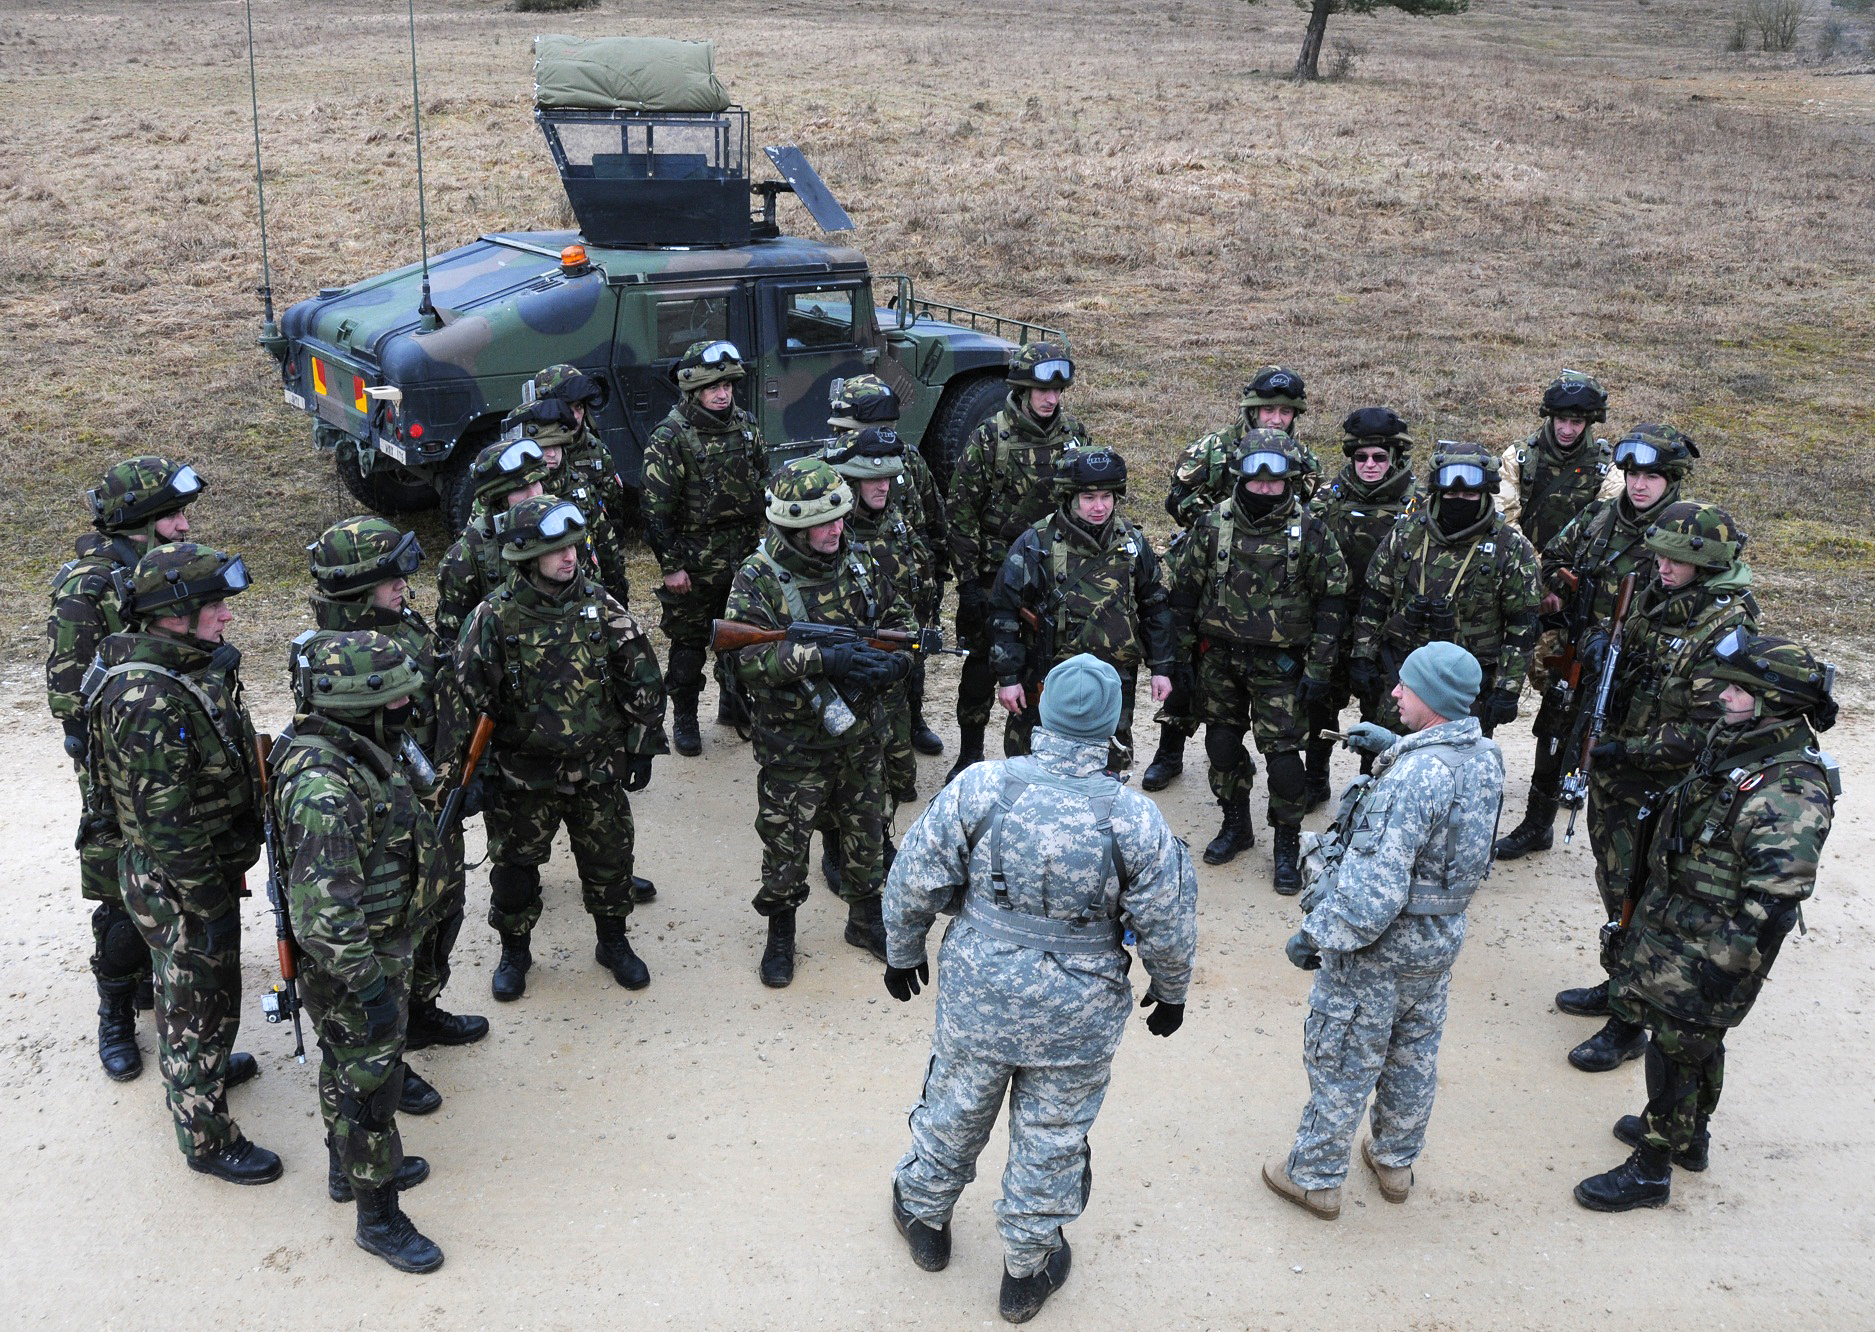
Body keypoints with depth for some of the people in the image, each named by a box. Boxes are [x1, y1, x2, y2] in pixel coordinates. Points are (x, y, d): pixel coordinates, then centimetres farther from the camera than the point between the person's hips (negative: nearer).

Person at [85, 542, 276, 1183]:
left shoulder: (194, 667, -1)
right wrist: (211, 905, -21)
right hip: (176, 887, -9)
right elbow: (166, 823, -28)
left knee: (189, 989, 30)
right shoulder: (151, 702, -32)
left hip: (209, 864, 9)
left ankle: (204, 1065, 54)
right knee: (200, 1004, 8)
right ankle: (206, 1138, 25)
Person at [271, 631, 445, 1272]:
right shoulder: (323, 787, -34)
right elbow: (323, 912, -34)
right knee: (370, 1083, 6)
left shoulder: (360, 750, -2)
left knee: (347, 1065, 26)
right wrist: (371, 989, -28)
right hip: (354, 961, -9)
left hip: (383, 943, 9)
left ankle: (348, 1166, 47)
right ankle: (378, 1219, 23)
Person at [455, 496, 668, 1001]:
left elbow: (641, 679, 2)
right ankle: (514, 951, 36)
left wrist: (642, 746, 3)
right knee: (514, 867, 13)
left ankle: (613, 942, 38)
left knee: (609, 859, 14)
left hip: (597, 771, 2)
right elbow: (469, 696, -6)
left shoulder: (600, 606, -6)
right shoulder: (495, 617, -13)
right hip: (522, 775, -2)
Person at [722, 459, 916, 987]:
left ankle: (866, 919, 41)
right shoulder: (759, 578, -17)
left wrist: (895, 660, -13)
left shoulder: (859, 561, -1)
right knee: (785, 844, 10)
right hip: (792, 746, -4)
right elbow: (745, 659, -27)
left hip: (859, 736, 4)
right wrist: (821, 657, -35)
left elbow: (900, 617, 9)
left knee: (866, 835, 18)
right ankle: (780, 932, 33)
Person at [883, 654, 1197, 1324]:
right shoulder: (1134, 818, -19)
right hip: (1077, 1017, -1)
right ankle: (1026, 1269, 38)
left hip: (976, 998, 1)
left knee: (955, 1110, 24)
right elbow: (1168, 926, -8)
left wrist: (903, 953, 9)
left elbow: (913, 883, -9)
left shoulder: (980, 787, -18)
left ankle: (924, 1216, 49)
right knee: (1052, 1137, 19)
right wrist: (1171, 991, 12)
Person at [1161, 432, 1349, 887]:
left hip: (1279, 663, -3)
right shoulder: (1213, 525, -2)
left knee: (1282, 754, -5)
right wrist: (1180, 659, 3)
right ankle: (1235, 825, 33)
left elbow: (1332, 602, -3)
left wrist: (1318, 670, -7)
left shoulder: (1310, 532, -8)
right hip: (1219, 658, 3)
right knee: (1222, 744, 11)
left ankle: (1287, 845, 13)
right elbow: (1183, 593, 5)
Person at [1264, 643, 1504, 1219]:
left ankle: (1315, 1177, 27)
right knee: (1415, 1055, 24)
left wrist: (1315, 935, -22)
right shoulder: (1485, 755, -6)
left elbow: (1375, 891, -33)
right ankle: (1396, 1162, 44)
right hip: (1442, 939, 8)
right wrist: (1397, 746, 15)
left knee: (1340, 1063, 10)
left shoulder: (1413, 777, -33)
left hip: (1378, 952, -8)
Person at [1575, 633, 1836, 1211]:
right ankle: (1690, 1135, 46)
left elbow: (1773, 902, -29)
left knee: (1677, 1050, 5)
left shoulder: (1789, 793, -30)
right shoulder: (1733, 744, 0)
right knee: (1696, 1043, 26)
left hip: (1707, 952, -9)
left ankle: (1652, 1168, 22)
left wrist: (1721, 971, -24)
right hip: (1669, 926, 9)